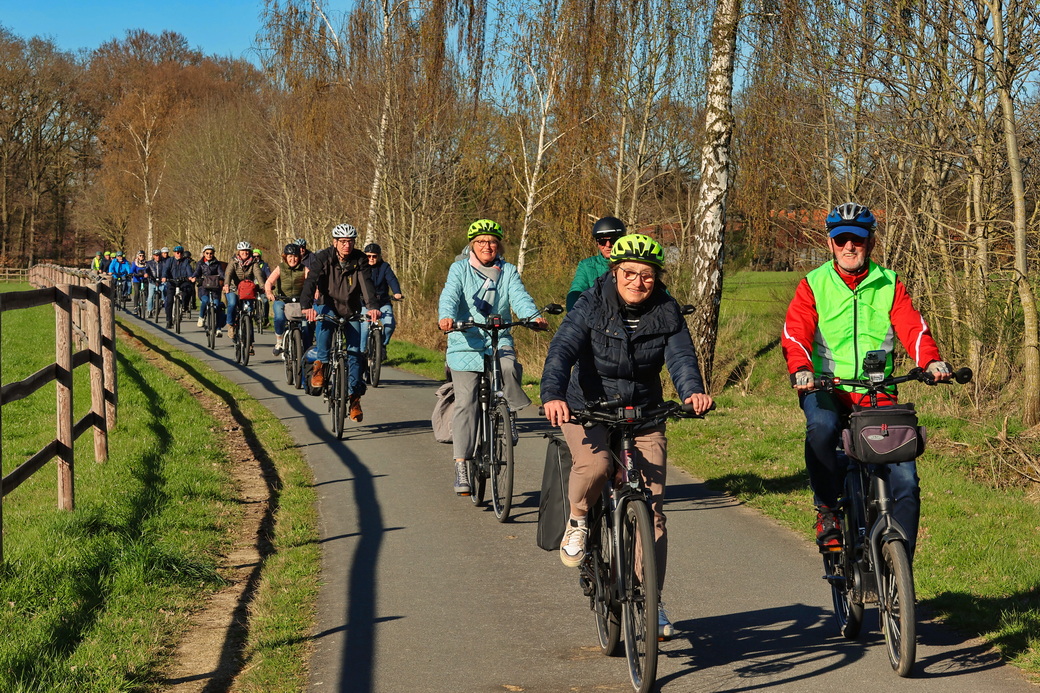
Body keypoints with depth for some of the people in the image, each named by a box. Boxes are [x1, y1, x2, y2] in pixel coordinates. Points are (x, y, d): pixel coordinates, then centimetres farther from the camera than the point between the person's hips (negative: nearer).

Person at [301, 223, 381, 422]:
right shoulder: (323, 257, -15)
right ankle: (320, 364, -20)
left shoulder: (360, 260, -11)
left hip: (352, 310, 2)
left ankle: (354, 397, 3)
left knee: (354, 351, -6)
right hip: (330, 305, -2)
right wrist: (307, 306, -44)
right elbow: (310, 281, -26)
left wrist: (372, 306, -43)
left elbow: (366, 283, -25)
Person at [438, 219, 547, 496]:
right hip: (465, 343, -1)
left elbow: (520, 297, -7)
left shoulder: (508, 272, 9)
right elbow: (449, 296, -11)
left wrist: (533, 317, -28)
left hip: (499, 340, 1)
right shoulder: (460, 269, 4)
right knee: (466, 403, -6)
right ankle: (461, 466, -2)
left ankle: (509, 415, -4)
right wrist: (446, 317, -34)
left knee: (508, 368, -32)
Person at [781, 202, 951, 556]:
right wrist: (801, 369, -30)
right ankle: (826, 507, -14)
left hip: (877, 392, 2)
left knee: (905, 479, -9)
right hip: (826, 386, -2)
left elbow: (912, 327, -5)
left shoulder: (889, 285, 8)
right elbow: (795, 332, -9)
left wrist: (931, 360, -26)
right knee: (822, 427, -37)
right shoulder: (813, 285, 4)